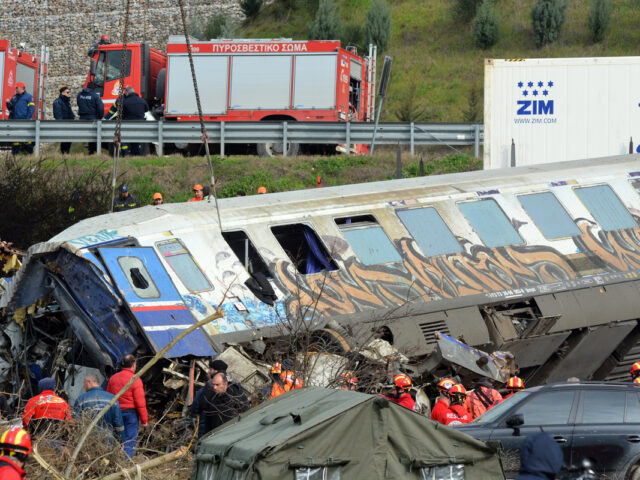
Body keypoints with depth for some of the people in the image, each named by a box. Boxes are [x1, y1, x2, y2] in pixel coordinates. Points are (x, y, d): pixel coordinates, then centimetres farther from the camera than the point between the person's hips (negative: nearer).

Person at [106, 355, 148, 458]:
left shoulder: (113, 378, 7)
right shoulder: (135, 380, -11)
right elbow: (140, 403, -12)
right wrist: (144, 419, -6)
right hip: (131, 413, -5)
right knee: (130, 440, -1)